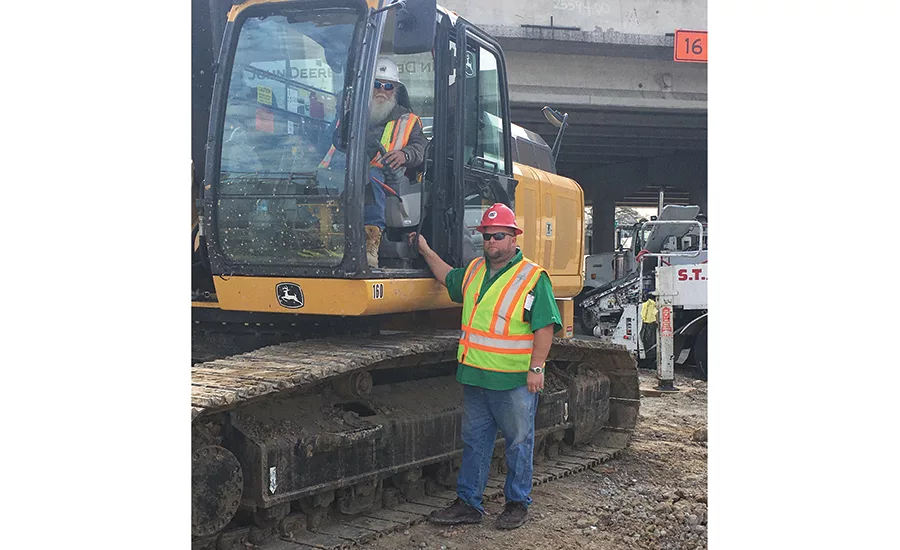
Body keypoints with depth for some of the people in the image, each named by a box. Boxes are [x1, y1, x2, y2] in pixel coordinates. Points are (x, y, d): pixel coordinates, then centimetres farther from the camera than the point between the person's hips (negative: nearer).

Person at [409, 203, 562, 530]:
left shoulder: (533, 278, -9)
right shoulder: (474, 271, 12)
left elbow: (545, 327, -13)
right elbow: (448, 278, 34)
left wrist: (536, 368, -18)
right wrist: (425, 250, 32)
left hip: (515, 380, -6)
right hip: (475, 376, 7)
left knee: (518, 442, 7)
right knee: (474, 441, 12)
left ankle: (517, 503, 19)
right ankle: (468, 503, 20)